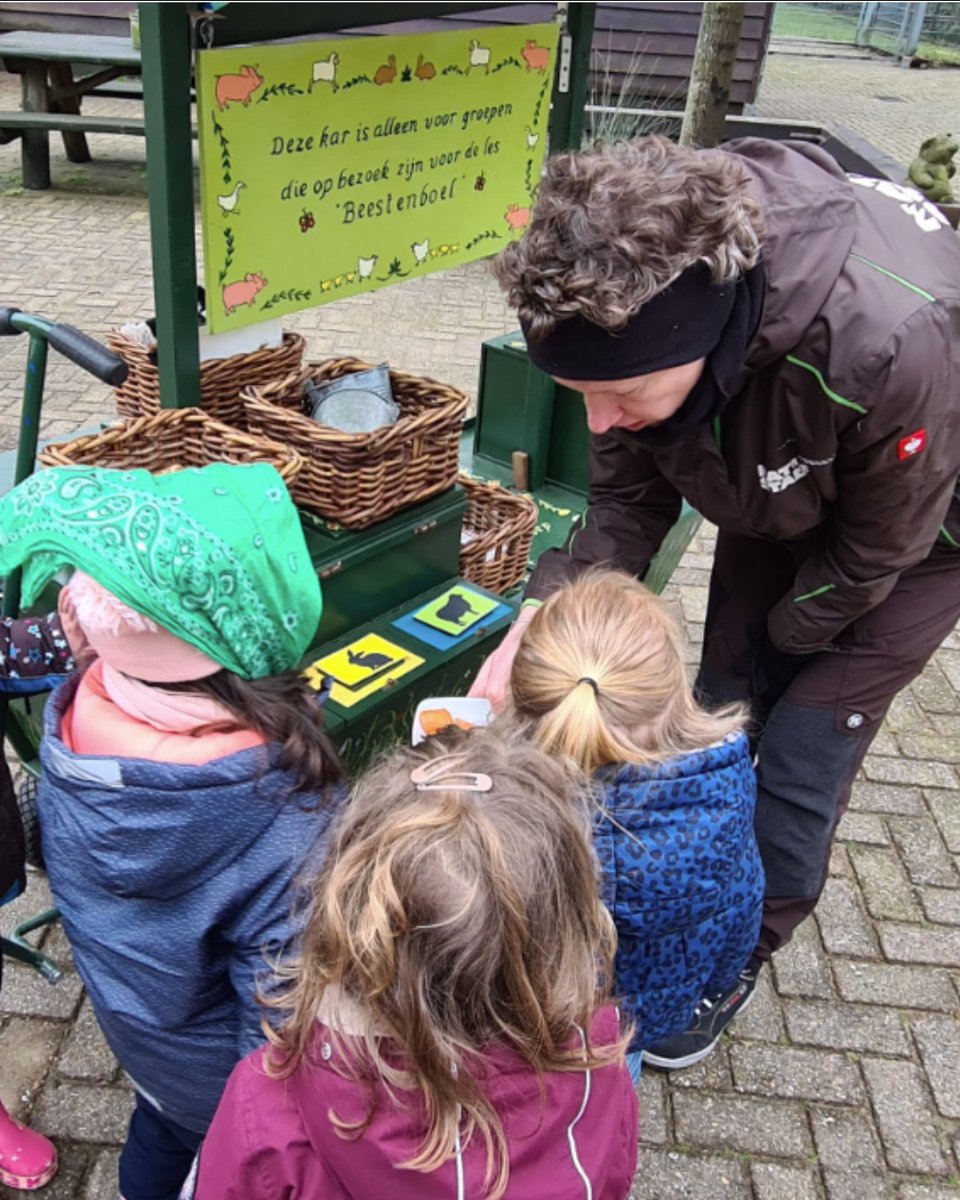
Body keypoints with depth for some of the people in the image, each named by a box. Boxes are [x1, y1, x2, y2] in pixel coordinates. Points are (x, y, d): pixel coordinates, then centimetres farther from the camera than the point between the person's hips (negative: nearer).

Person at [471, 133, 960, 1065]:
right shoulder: (636, 299, -28)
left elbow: (877, 547, -25)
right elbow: (629, 493, -13)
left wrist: (783, 639, -8)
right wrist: (546, 616, -28)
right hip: (782, 497, 5)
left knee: (802, 753, -3)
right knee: (718, 717, 9)